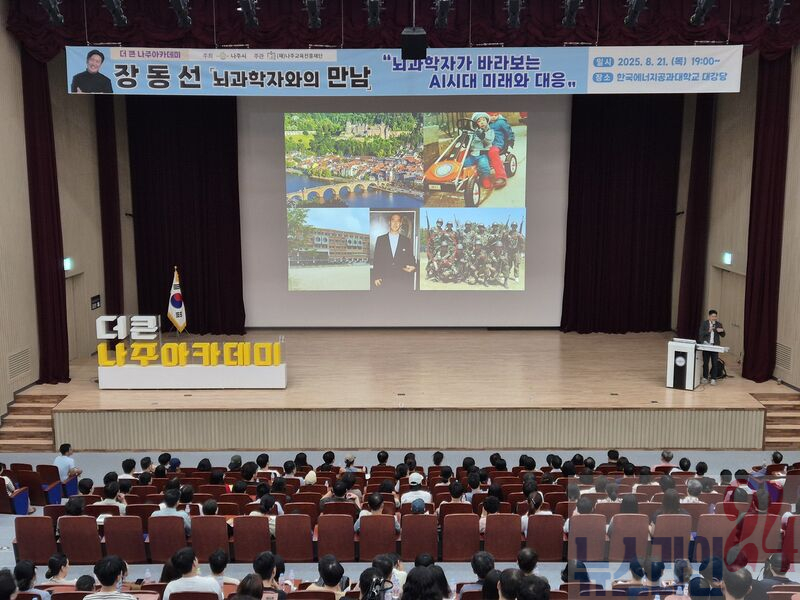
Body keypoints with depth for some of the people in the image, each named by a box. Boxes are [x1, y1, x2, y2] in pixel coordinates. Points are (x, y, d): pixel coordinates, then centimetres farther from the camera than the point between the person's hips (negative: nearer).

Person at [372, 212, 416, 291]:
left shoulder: (407, 240, 10)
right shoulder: (380, 239, 9)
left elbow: (411, 259, 12)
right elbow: (376, 260, 8)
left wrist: (413, 267, -10)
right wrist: (376, 277, -1)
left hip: (402, 282, 0)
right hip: (384, 281, 0)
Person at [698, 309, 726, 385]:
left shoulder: (719, 324, 6)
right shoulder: (704, 323, 1)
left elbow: (723, 335, 6)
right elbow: (701, 333, -6)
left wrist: (722, 331, -15)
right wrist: (708, 331, -20)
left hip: (715, 346, 1)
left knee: (715, 363, -2)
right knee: (705, 363, 7)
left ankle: (713, 379, 4)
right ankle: (705, 378, 17)